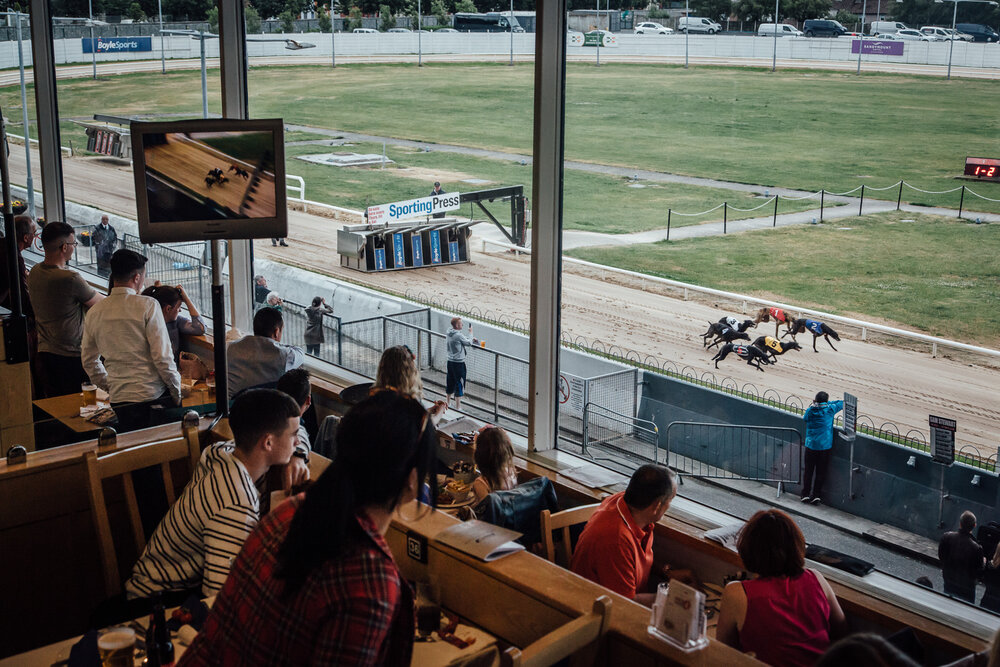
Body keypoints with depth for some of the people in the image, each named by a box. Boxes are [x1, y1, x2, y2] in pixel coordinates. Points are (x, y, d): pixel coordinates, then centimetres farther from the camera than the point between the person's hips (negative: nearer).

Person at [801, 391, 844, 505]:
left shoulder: (810, 411, -6)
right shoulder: (830, 409, -8)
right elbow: (841, 403, 8)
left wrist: (815, 404, 13)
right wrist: (827, 403, 12)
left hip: (810, 445, 1)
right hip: (825, 446, -1)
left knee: (808, 471, 10)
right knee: (821, 472, 8)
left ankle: (805, 495, 12)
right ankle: (816, 495, 10)